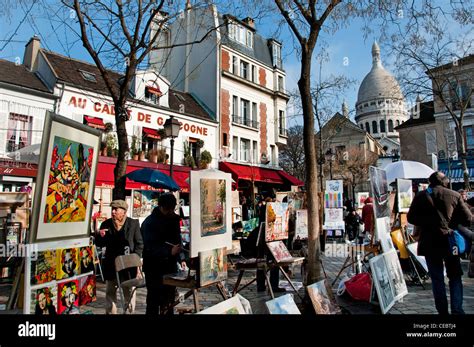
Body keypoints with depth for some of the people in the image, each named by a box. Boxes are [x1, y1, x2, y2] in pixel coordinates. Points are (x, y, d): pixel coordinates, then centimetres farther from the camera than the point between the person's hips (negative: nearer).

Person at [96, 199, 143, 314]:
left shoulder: (133, 223, -4)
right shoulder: (106, 224, 2)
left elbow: (139, 243, 0)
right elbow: (99, 244, 10)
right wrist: (101, 236, -11)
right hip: (111, 265, 2)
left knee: (129, 293, 11)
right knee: (110, 293, 15)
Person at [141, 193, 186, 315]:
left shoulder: (174, 219, 8)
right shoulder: (149, 222, -13)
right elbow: (150, 247, -21)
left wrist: (181, 258, 10)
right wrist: (170, 251, -33)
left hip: (171, 265, 6)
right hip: (154, 268, -6)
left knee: (169, 300, 13)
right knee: (154, 300, 0)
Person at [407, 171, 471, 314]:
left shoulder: (420, 196, -2)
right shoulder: (454, 195, -2)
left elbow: (411, 218, 0)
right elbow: (467, 218, -2)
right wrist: (452, 223, 16)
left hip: (430, 243, 0)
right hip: (450, 241, 1)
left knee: (437, 279, 9)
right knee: (455, 277, 16)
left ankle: (443, 311, 14)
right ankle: (457, 309, 8)